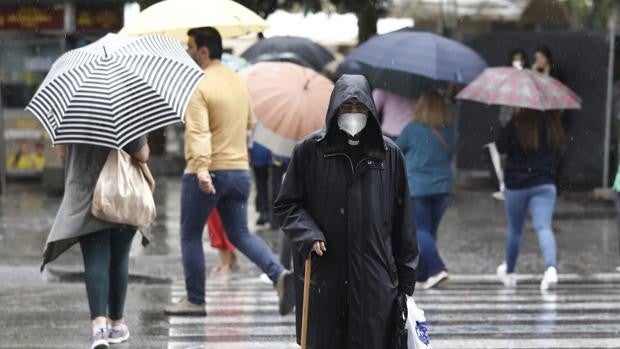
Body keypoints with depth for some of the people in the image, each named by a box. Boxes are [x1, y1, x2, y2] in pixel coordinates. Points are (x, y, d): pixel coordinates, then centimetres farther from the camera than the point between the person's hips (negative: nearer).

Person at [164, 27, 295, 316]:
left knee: (190, 235, 9)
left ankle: (195, 300, 13)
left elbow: (199, 133, -27)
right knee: (239, 233, 13)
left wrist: (201, 168, -36)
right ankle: (279, 274, -10)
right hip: (240, 170, 7)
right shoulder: (239, 82, 10)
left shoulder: (198, 87, -15)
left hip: (206, 174, -7)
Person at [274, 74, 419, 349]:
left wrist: (406, 277, 6)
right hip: (323, 278, 0)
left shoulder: (389, 154, 4)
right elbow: (286, 204, 6)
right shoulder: (309, 151, 1)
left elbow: (402, 220, 7)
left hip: (374, 280, 1)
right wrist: (308, 235, -13)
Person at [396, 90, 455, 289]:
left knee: (420, 231, -2)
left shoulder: (412, 129, -9)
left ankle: (436, 269, -21)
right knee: (430, 230, 14)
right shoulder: (449, 132, 2)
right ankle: (421, 273, 21)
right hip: (443, 188, 4)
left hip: (417, 188, -4)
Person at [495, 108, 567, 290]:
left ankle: (509, 272, 34)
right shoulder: (554, 128, 0)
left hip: (516, 185, -1)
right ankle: (550, 267, -34)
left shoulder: (517, 124, -14)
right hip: (545, 185, 1)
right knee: (544, 227, -9)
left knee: (515, 229, 16)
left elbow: (500, 145, -12)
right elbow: (559, 152, 9)